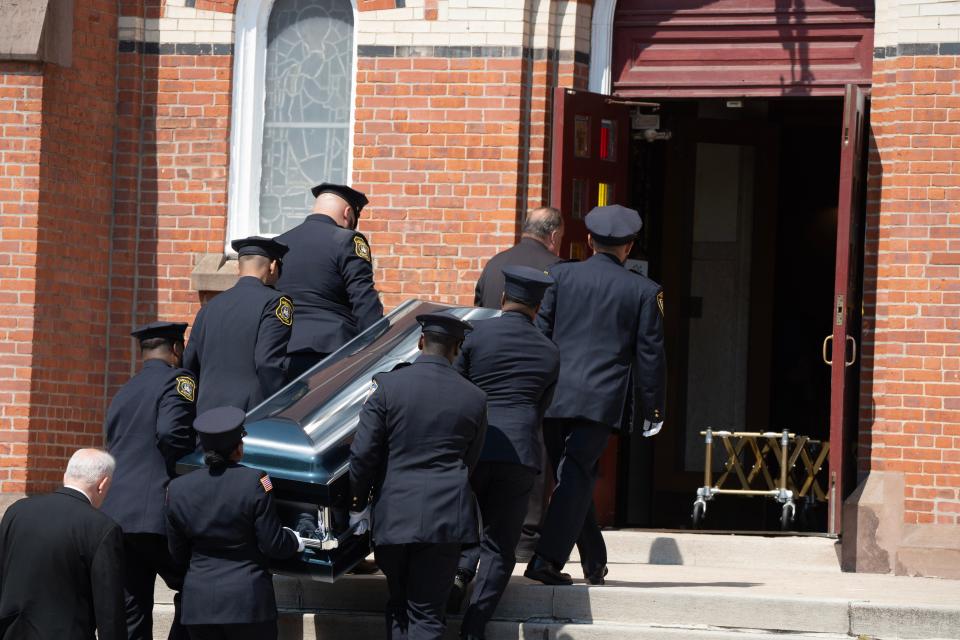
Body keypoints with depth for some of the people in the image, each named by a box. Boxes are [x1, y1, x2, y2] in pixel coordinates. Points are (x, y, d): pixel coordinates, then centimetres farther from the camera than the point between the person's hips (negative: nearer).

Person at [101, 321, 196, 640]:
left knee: (131, 614, 6)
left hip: (114, 515, 7)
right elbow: (171, 432, -18)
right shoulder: (178, 380, -2)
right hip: (155, 516, -7)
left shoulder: (123, 393, 22)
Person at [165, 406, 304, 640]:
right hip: (248, 602, -3)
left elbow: (178, 555, 9)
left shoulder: (178, 489, 1)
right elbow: (273, 545, -8)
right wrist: (295, 541, 14)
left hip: (198, 601, 3)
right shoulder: (255, 483, -11)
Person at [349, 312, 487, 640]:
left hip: (394, 512, 0)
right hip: (447, 516, 0)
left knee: (398, 604, 17)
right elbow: (471, 461, 10)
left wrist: (358, 505, 7)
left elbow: (362, 453, -6)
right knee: (427, 613, 2)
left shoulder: (387, 386, -5)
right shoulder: (474, 398, 1)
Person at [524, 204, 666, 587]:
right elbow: (650, 354, 4)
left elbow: (539, 333, 5)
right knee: (576, 475, -5)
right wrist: (653, 409, 11)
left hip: (555, 397, 2)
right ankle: (547, 558, -18)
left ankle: (595, 562, 21)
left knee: (573, 475, 13)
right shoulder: (644, 292, 3)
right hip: (603, 398, -2)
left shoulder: (560, 276, 5)